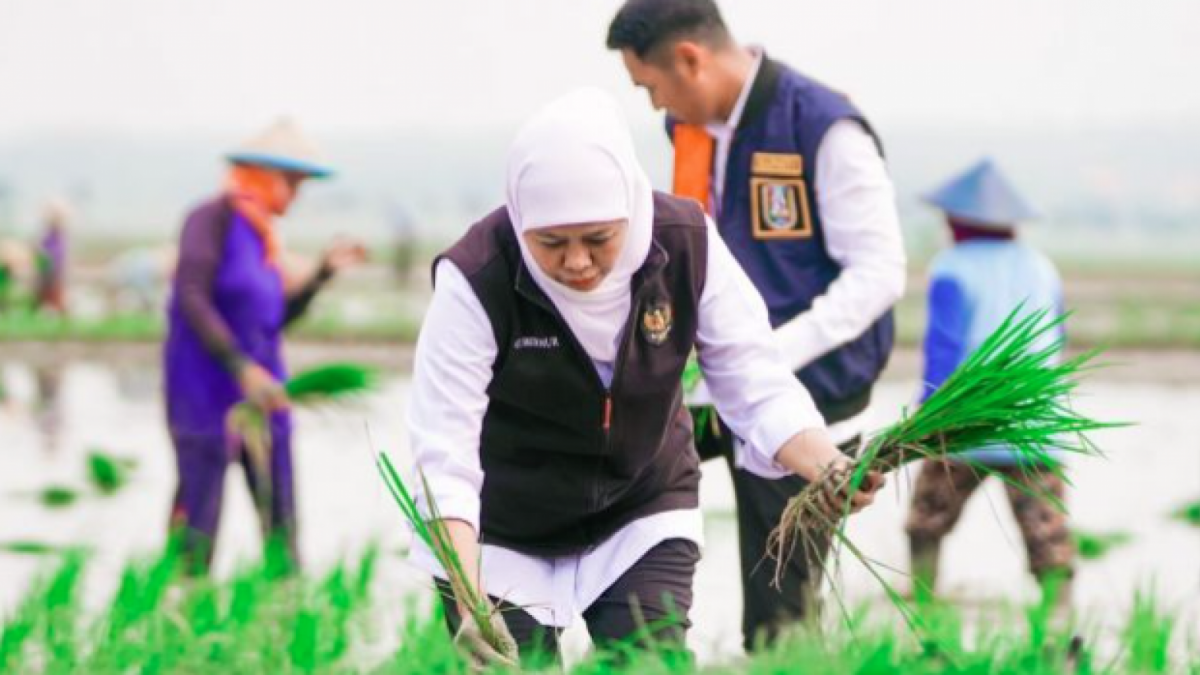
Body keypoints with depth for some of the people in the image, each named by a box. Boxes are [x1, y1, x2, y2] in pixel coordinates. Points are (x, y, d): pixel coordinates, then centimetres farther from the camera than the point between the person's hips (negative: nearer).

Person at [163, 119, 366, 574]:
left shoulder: (259, 234, 14)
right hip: (207, 388, -8)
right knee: (198, 524, -9)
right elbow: (191, 302, -20)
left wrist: (325, 272, 9)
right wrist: (242, 367, -25)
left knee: (281, 526, 4)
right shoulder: (210, 218, -10)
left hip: (259, 391, 8)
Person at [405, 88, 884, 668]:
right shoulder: (478, 279, -28)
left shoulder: (687, 245, -19)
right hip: (502, 531, -2)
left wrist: (827, 465, -34)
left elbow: (756, 385, -13)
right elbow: (445, 452, -30)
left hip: (643, 513, 2)